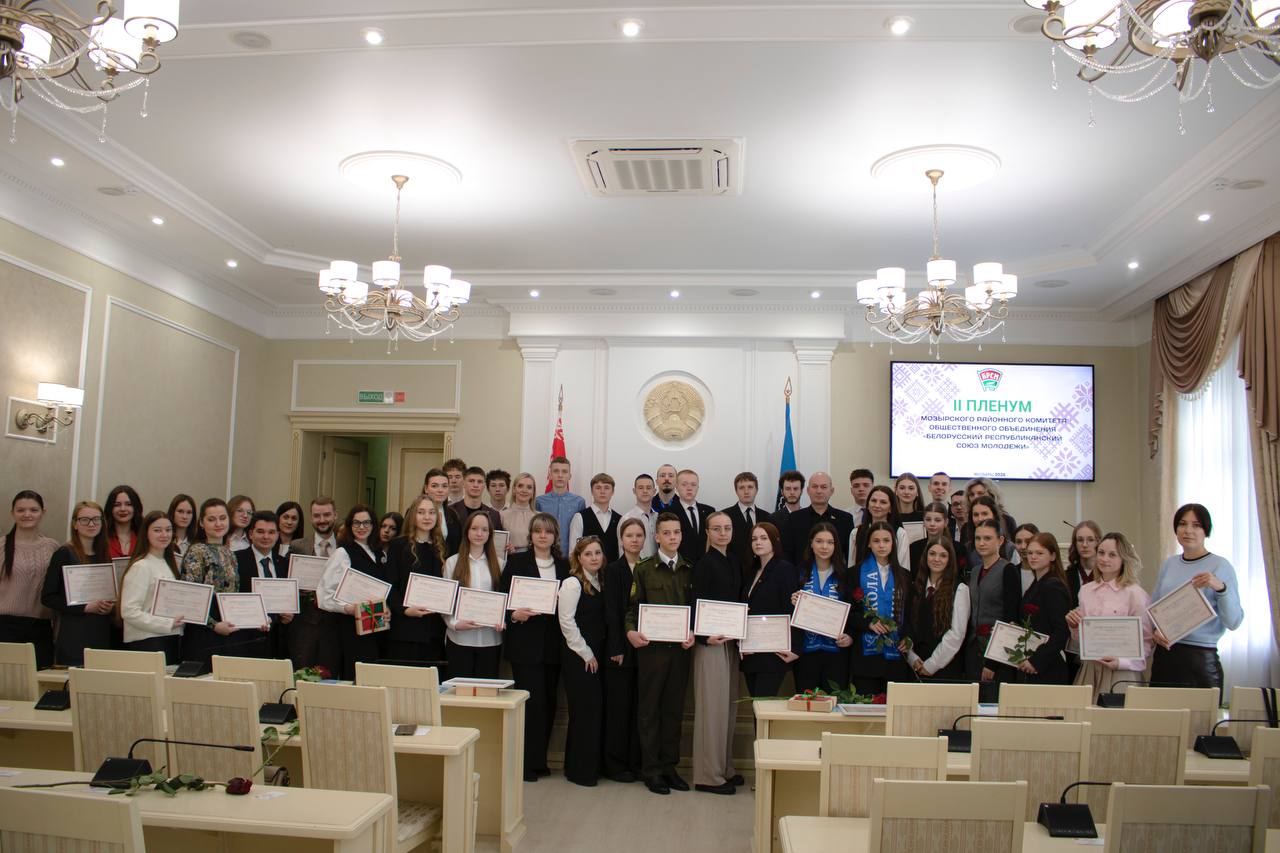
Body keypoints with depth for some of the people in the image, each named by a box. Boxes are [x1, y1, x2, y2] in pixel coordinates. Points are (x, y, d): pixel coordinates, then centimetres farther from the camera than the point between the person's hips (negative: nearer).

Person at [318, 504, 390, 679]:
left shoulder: (380, 554, 16)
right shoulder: (342, 553, -4)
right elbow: (325, 594, -10)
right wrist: (349, 608, -22)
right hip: (352, 629, -6)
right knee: (357, 678, -9)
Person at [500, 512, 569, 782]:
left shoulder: (564, 565, 12)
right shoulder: (516, 562, 2)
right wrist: (514, 615, -18)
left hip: (553, 645, 4)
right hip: (525, 643, -4)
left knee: (548, 701, 7)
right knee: (532, 699, -6)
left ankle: (539, 758, 19)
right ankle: (527, 762, 4)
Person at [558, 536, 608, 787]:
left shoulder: (599, 583, 12)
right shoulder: (572, 583, -10)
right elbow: (566, 621, -15)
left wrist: (595, 654, 7)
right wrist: (585, 654, -12)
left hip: (595, 656, 7)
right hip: (577, 657, -7)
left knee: (597, 709, 7)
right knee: (584, 710, -4)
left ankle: (593, 765, 19)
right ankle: (579, 771, 8)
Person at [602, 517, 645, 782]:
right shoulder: (613, 570, -1)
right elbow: (611, 611, -6)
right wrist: (616, 648, -12)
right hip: (621, 648, -4)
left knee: (640, 706, 7)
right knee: (618, 705, 2)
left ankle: (636, 761, 16)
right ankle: (615, 763, 11)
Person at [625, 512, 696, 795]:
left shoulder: (689, 570, 9)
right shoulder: (644, 569, 1)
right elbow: (633, 606, 0)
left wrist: (692, 633, -7)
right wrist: (631, 631, -16)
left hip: (680, 647, 3)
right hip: (651, 647, -3)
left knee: (674, 708, 9)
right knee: (650, 708, 3)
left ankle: (670, 766, 20)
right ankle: (651, 769, 12)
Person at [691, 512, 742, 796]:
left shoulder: (732, 563, 12)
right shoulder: (704, 564, -9)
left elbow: (734, 602, 15)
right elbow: (696, 605, -13)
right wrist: (704, 637, -24)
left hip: (731, 642, 8)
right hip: (710, 641, -8)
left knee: (728, 706, 13)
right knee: (712, 706, -4)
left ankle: (725, 768, 23)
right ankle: (708, 775, 4)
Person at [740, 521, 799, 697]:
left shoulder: (784, 569, -6)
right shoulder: (752, 571, 16)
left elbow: (790, 610, -12)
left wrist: (793, 648, -17)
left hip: (773, 654, -7)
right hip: (750, 653, 7)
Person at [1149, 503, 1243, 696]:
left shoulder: (1220, 566, -5)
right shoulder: (1168, 564, 9)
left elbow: (1233, 622, -9)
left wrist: (1220, 588, -23)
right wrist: (1155, 630, -4)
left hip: (1201, 660, -4)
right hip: (1164, 656, 4)